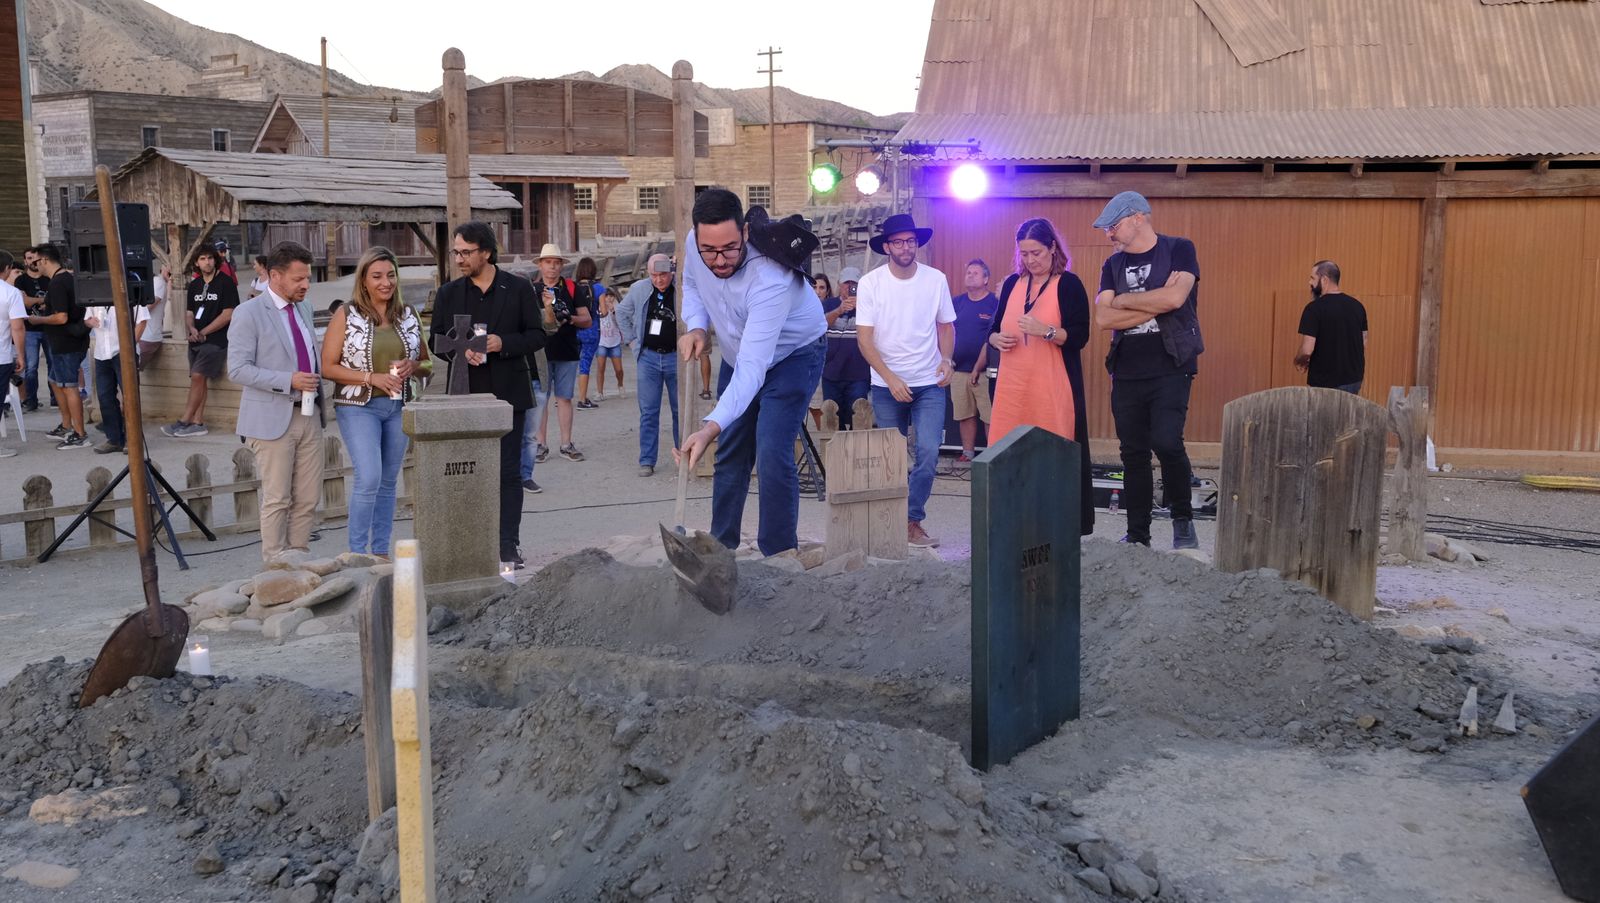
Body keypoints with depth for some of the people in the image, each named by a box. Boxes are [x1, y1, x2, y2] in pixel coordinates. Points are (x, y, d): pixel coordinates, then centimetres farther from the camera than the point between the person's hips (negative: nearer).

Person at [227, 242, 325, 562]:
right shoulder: (248, 313, -7)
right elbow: (238, 369, -14)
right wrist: (288, 380, -21)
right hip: (272, 418, -6)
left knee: (308, 498, 7)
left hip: (309, 415, 6)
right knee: (277, 499, -1)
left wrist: (317, 378, 10)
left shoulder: (304, 308, 14)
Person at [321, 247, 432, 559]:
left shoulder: (408, 316, 9)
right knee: (369, 478, -15)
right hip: (358, 407, -4)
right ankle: (357, 552, -4)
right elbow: (328, 367, -6)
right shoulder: (346, 316, -3)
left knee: (388, 482, 8)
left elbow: (427, 363, 16)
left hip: (399, 407, 4)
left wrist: (412, 366, -8)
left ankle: (381, 552, 17)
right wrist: (371, 377, -16)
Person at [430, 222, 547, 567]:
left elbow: (537, 335, 2)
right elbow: (436, 340, 10)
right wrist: (459, 351, -11)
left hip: (508, 393, -2)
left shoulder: (519, 288, 1)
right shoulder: (448, 294, 8)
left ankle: (508, 545, 5)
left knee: (508, 471, 0)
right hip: (465, 394, 2)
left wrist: (504, 343, -16)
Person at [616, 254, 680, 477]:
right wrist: (632, 339, 13)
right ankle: (647, 461, 7)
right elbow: (622, 312, 19)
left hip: (675, 356, -2)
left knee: (681, 410, 8)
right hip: (648, 357, 2)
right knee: (648, 412, 3)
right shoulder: (638, 289, 2)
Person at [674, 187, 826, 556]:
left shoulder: (770, 277, -41)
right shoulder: (696, 245, -20)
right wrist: (696, 326, -14)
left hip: (791, 356, -7)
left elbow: (753, 368, -46)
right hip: (739, 354, 7)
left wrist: (711, 428, -56)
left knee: (773, 458, -19)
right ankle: (721, 547, 27)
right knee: (730, 454, 12)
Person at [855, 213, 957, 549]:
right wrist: (891, 378, -17)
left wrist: (946, 359, -9)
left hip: (930, 383, 1)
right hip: (886, 384, 0)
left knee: (928, 452, -12)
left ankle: (912, 521, -1)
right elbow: (865, 339, -7)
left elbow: (946, 326, 10)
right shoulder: (871, 283, -6)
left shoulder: (936, 279, -1)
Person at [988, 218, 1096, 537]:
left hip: (1054, 388, -5)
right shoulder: (1012, 283, 13)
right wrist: (997, 339, -3)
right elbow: (993, 329, 19)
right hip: (1012, 385, 5)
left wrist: (1046, 331, -22)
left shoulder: (1068, 284, -2)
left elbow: (1080, 337, -8)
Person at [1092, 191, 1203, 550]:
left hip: (1170, 369, -4)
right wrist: (1155, 304, -10)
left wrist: (1125, 300, -5)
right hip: (1126, 373, 5)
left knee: (1166, 442, -18)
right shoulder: (1113, 264, 11)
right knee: (1133, 453, 6)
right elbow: (1103, 317, -3)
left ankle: (1183, 519, 4)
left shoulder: (1178, 250, -1)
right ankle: (1137, 535, 15)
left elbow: (1174, 297, -18)